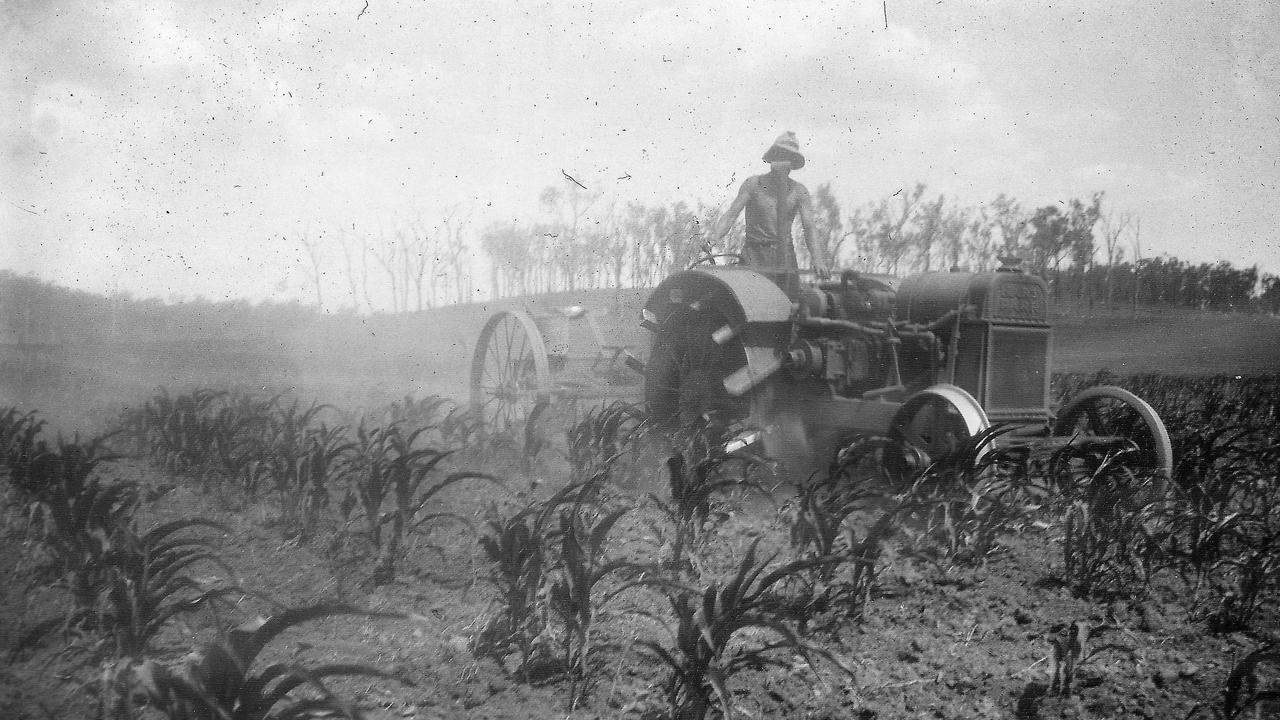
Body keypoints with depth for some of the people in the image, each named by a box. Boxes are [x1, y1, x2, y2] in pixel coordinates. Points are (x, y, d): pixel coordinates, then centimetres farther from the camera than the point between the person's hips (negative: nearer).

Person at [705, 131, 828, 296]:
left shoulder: (799, 191, 7)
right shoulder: (753, 184, 2)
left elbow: (809, 228, 1)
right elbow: (731, 215, -2)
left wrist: (817, 260, -15)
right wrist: (712, 239, -19)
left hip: (785, 256, 3)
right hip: (755, 254, -3)